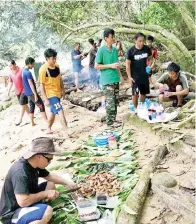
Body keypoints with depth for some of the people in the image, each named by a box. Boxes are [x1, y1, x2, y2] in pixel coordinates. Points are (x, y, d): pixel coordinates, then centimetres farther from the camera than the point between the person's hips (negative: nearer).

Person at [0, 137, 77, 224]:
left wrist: (67, 182, 3)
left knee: (51, 184, 9)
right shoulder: (20, 172, -31)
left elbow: (49, 176, 15)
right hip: (12, 214, -10)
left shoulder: (34, 164, -2)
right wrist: (45, 193, -23)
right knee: (47, 211, -31)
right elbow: (23, 201, -35)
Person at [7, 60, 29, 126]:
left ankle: (20, 119, 1)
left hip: (23, 90, -7)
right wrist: (9, 90, 6)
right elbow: (10, 82, 15)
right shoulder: (11, 73, 7)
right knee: (24, 104, 14)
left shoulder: (21, 71, -15)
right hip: (17, 91, 7)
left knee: (22, 105, -5)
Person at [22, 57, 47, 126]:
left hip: (28, 93, 9)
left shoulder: (23, 71, 9)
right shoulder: (28, 73, -20)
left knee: (31, 107, 12)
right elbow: (31, 85, -23)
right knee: (41, 106, -1)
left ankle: (32, 122, 15)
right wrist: (35, 95, -22)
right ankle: (46, 120, 3)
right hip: (32, 93, -9)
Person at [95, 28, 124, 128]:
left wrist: (120, 75, 14)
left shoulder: (115, 49, 8)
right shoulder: (101, 50, -11)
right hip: (107, 80, -7)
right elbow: (96, 66, -10)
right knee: (110, 102, -3)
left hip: (116, 79, 7)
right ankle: (110, 122, 10)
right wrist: (110, 66, -17)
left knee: (115, 101, 13)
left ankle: (113, 119, 25)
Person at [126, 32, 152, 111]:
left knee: (143, 92, 13)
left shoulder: (147, 49, -4)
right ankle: (135, 108, 13)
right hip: (135, 76, -4)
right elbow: (128, 64, -10)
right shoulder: (131, 51, -14)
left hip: (144, 75, 4)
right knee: (135, 93, -3)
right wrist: (129, 77, -13)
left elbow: (150, 59, 13)